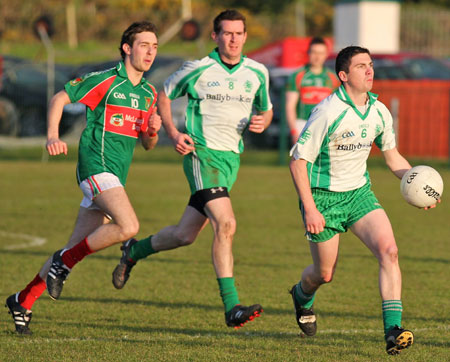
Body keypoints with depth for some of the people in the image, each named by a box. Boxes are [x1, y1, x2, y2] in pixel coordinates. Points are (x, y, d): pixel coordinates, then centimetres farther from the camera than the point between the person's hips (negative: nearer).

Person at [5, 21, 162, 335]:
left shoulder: (149, 93, 15)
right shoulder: (105, 81, -7)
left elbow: (148, 144, 21)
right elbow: (59, 99, -2)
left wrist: (153, 131, -2)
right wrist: (53, 136, -15)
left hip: (116, 176, 7)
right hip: (97, 165, -7)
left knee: (77, 247, 6)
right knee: (129, 227, -26)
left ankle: (24, 301, 16)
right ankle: (65, 262, -8)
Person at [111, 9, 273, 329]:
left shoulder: (257, 73, 7)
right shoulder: (198, 69, -5)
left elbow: (266, 109, 21)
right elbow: (163, 95, 9)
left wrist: (261, 122, -3)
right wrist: (173, 133, -4)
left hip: (232, 158, 6)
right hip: (202, 153, -6)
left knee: (185, 235, 9)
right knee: (226, 224, -22)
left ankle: (134, 251, 38)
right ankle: (232, 307, -21)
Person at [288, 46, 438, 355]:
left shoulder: (379, 112, -2)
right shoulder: (327, 112, -20)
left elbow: (392, 156, 14)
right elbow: (298, 161, -16)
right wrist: (310, 210, -21)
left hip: (359, 193, 4)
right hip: (324, 198, -4)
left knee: (388, 250, -19)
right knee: (325, 274, 7)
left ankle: (393, 330, -20)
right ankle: (303, 296, 46)